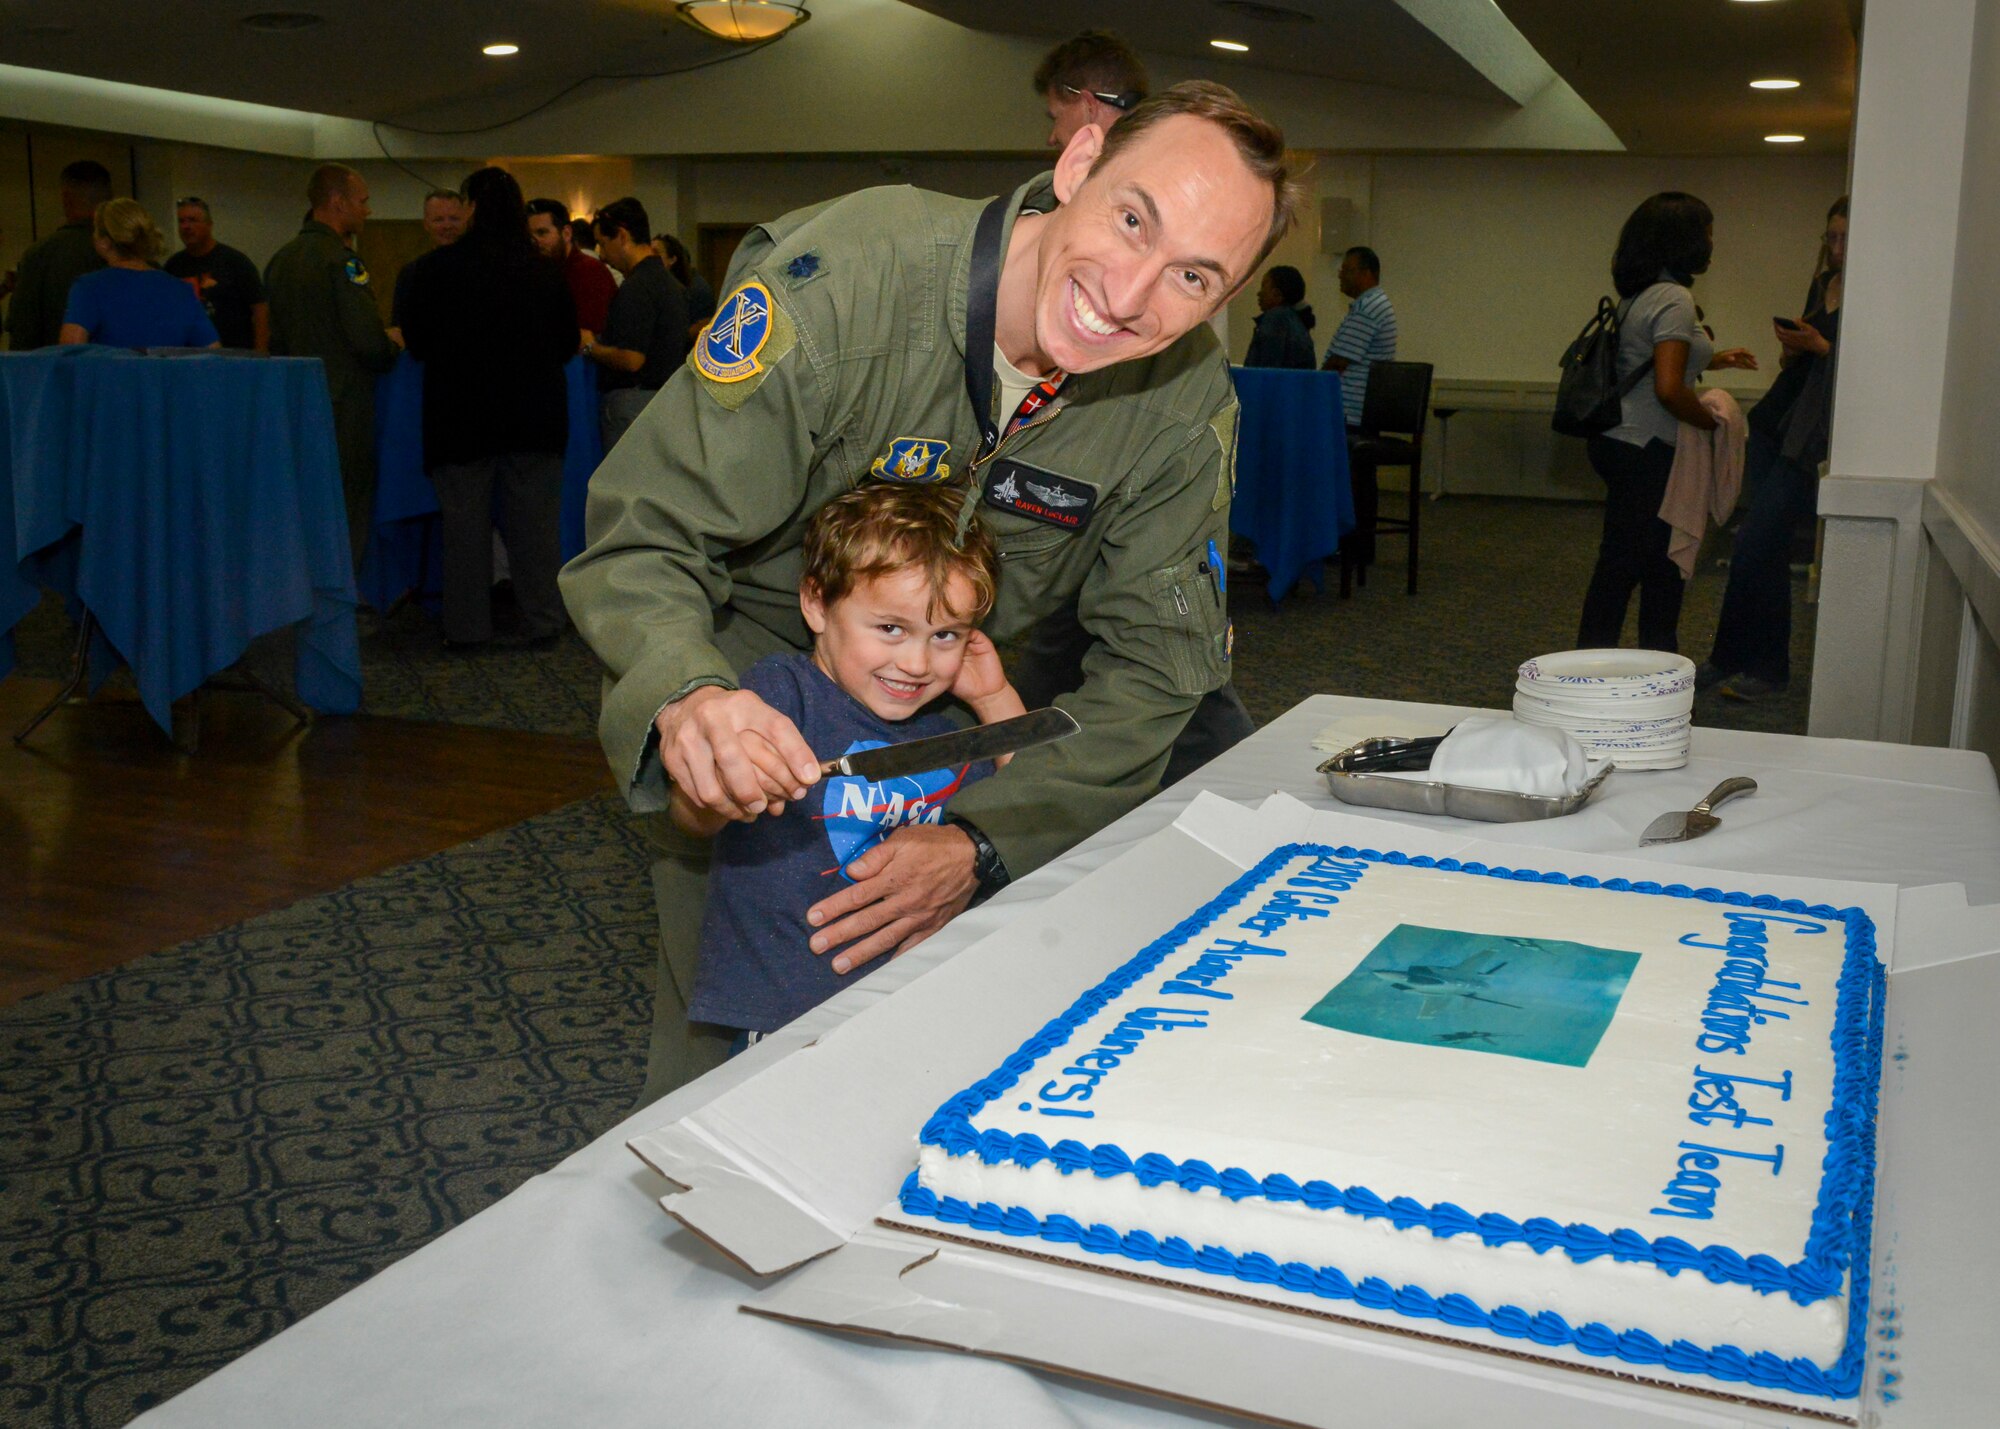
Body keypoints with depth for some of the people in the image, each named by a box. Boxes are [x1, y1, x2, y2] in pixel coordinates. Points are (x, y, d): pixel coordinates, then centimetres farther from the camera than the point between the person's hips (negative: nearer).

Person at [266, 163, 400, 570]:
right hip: (343, 410, -8)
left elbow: (276, 341, 17)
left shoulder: (281, 259, 12)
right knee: (349, 519, -2)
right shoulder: (341, 260, -14)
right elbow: (369, 341, -19)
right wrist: (392, 354, 0)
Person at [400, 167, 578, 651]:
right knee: (535, 521, 7)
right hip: (534, 419, 2)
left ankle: (467, 627, 12)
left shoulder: (436, 268, -7)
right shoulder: (546, 273, 1)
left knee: (465, 522, 7)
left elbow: (416, 343, 0)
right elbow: (568, 344, 10)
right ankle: (542, 622, 11)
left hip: (463, 417, -2)